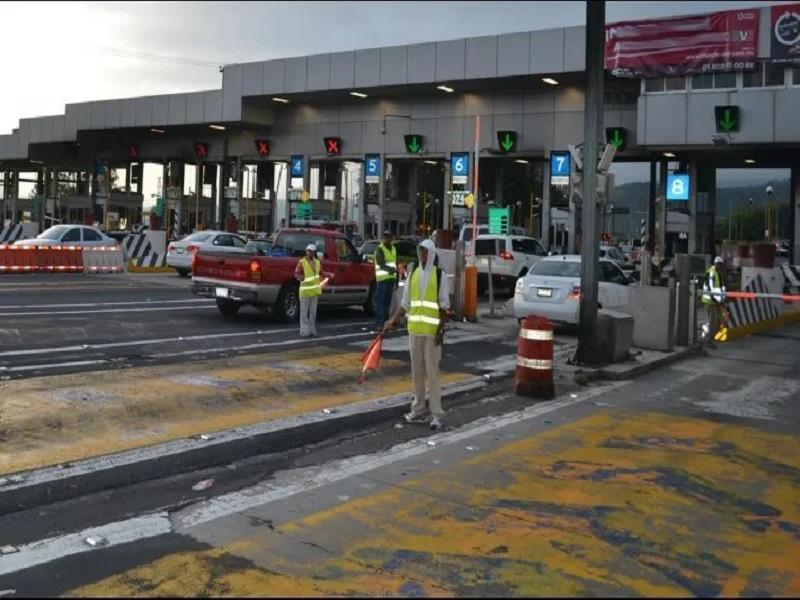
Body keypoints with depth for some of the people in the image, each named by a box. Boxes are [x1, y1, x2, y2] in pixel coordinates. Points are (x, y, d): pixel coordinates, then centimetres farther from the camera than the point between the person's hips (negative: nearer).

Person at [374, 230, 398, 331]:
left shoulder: (394, 249, 17)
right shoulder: (379, 249, -6)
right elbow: (381, 265, -17)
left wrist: (397, 279, 19)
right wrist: (392, 269, -30)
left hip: (391, 279, 7)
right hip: (382, 279, -7)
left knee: (387, 302, 10)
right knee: (380, 302, -8)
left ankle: (385, 322, 16)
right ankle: (378, 324, -8)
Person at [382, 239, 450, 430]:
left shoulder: (439, 275, -3)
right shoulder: (413, 275, 10)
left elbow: (444, 306, -5)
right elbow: (405, 303, 14)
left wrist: (441, 329, -12)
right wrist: (392, 321, 7)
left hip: (432, 331, -5)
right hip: (414, 330, 5)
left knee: (432, 372, -4)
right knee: (417, 371, 11)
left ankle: (437, 414, 1)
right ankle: (419, 410, 21)